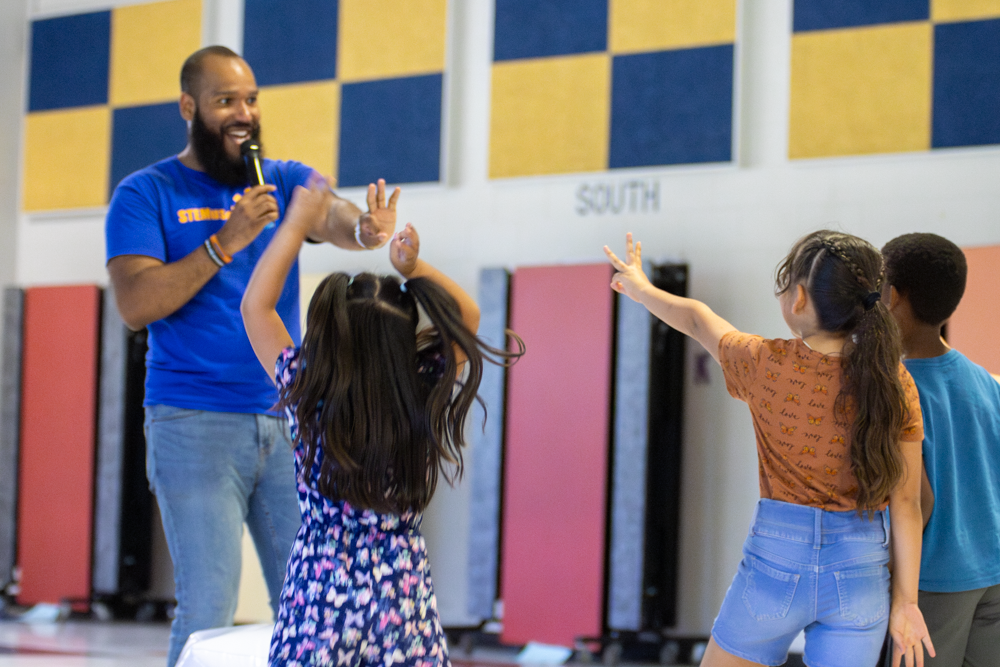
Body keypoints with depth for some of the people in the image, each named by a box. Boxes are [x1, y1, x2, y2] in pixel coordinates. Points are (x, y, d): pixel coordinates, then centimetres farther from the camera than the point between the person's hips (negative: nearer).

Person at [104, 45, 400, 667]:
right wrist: (227, 240, -18)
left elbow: (329, 215, -10)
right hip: (195, 423, -4)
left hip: (288, 422, 4)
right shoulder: (146, 194, 2)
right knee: (208, 610, -9)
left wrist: (365, 228, -34)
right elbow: (136, 305, -10)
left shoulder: (284, 180, 12)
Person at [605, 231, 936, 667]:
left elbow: (698, 322, 11)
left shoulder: (766, 367, -10)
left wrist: (641, 288, 30)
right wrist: (905, 600, 3)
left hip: (775, 563, -1)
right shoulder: (894, 384, -7)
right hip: (860, 572, 1)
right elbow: (906, 503, -4)